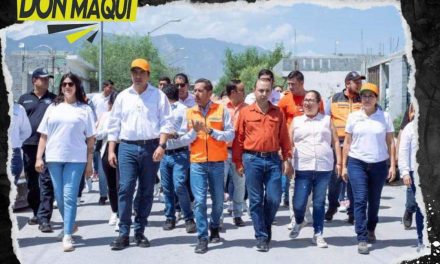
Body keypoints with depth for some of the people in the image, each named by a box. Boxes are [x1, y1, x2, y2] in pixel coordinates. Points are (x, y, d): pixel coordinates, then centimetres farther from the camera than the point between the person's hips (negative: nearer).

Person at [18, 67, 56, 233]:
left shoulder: (54, 99, 9)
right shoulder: (24, 99, 14)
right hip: (29, 145, 3)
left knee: (46, 182, -9)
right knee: (32, 183, 11)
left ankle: (44, 218, -10)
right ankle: (37, 213, 26)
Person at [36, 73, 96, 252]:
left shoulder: (85, 109, 6)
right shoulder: (53, 108, 12)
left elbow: (90, 138, 3)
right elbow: (44, 135, 10)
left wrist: (89, 162, -1)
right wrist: (39, 158, 3)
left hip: (76, 159, -3)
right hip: (54, 158, 3)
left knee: (69, 196, -8)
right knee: (59, 196, 9)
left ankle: (67, 236, -7)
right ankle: (69, 224, 29)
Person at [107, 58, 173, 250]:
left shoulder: (158, 96, 5)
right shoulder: (123, 96, 12)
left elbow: (166, 123, 0)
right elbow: (114, 124, 12)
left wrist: (161, 145, -12)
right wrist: (111, 150, 6)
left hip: (150, 147, -1)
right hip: (127, 147, 1)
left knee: (146, 191, 5)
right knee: (125, 189, -7)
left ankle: (140, 232, 14)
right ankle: (123, 233, -3)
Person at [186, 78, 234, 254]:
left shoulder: (221, 110, 0)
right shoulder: (189, 112, 6)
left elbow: (230, 135, -4)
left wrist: (211, 131, -15)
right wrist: (194, 131, -13)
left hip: (217, 162, 0)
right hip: (197, 162, 1)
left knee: (218, 200, 11)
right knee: (199, 201, -5)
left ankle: (214, 228, 35)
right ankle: (202, 238, 0)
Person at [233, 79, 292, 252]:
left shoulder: (278, 112, 8)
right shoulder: (245, 112, 3)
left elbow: (284, 137, 9)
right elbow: (238, 138, 4)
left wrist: (287, 159, 5)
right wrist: (238, 162, 2)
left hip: (273, 159, 2)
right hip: (252, 159, -1)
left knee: (274, 198, 0)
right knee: (256, 200, 2)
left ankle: (266, 227, 25)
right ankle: (261, 237, 12)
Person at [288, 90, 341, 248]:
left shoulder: (327, 120, 10)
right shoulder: (296, 121, 11)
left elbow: (335, 141, 9)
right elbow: (290, 143, 10)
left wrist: (339, 162, 2)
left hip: (324, 168, 0)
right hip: (303, 168, 0)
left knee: (319, 203, 5)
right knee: (298, 203, -4)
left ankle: (318, 234, 17)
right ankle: (299, 222, 27)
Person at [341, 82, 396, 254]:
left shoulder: (385, 117, 2)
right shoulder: (353, 117, 3)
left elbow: (390, 142, 4)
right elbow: (347, 142, 7)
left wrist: (393, 165, -2)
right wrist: (344, 166, 3)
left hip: (379, 164, 1)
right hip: (357, 163, -1)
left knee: (374, 201, 12)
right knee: (360, 200, -8)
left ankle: (371, 230, 34)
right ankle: (362, 239, -7)